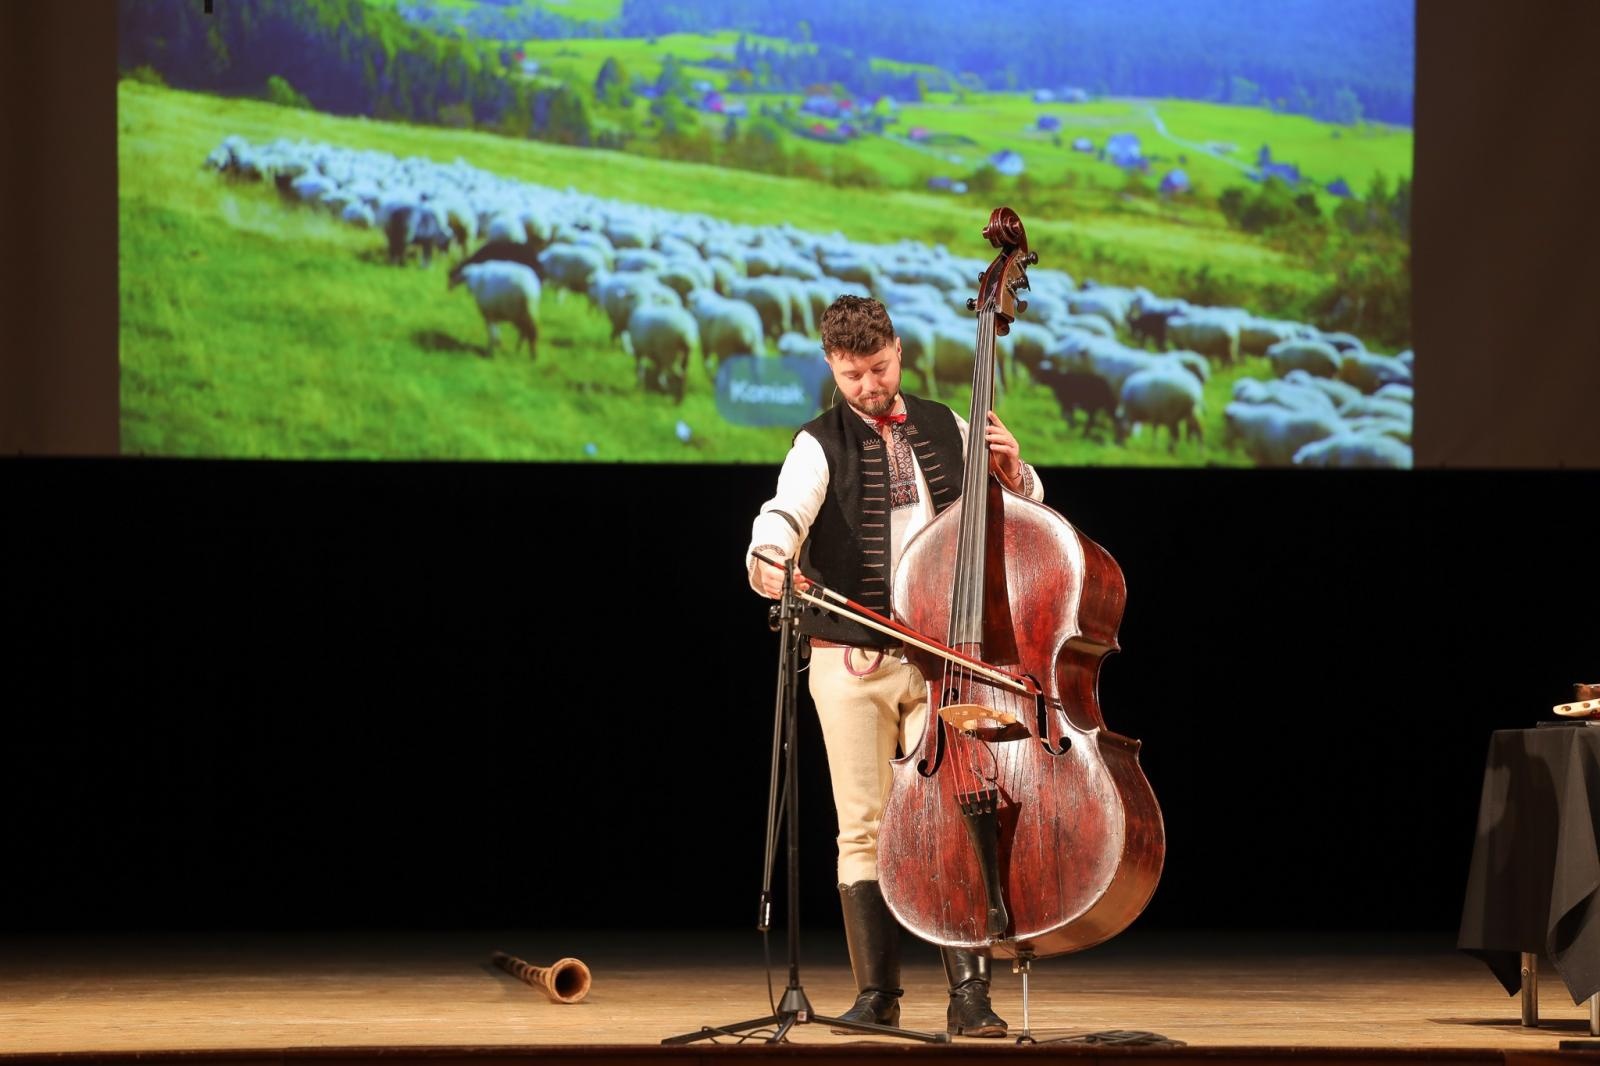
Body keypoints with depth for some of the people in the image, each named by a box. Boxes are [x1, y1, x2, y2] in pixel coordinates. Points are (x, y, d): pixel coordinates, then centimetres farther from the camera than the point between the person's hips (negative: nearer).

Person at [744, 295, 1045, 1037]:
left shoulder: (945, 429, 10)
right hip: (851, 664, -1)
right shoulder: (821, 446, 0)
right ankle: (877, 994, 9)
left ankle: (969, 992, -9)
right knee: (864, 830, 1)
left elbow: (1025, 514, 18)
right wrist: (769, 559, -42)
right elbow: (784, 512, -20)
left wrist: (1011, 471, -4)